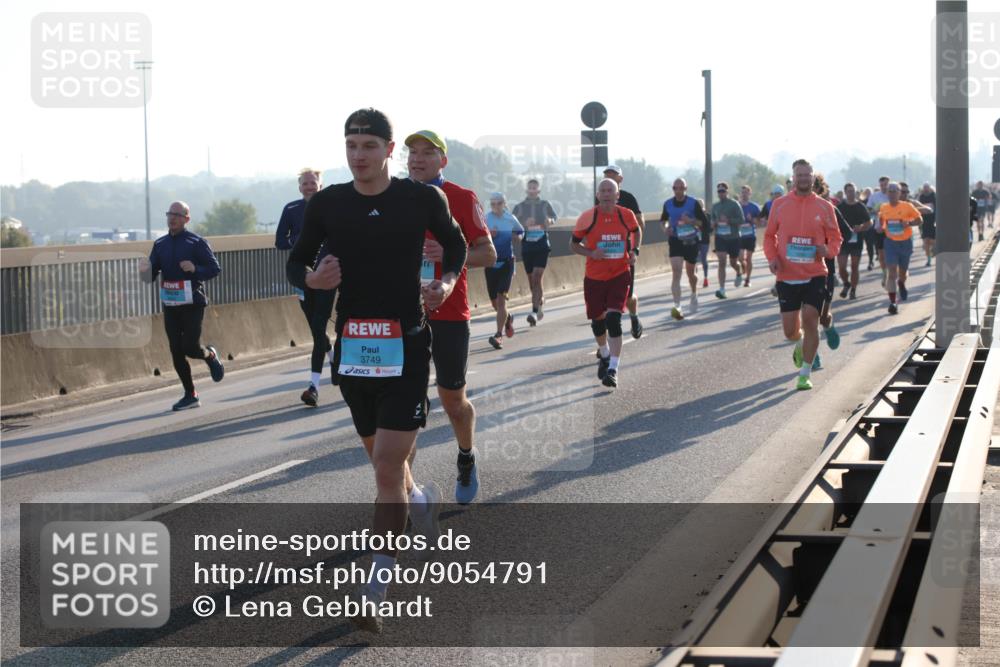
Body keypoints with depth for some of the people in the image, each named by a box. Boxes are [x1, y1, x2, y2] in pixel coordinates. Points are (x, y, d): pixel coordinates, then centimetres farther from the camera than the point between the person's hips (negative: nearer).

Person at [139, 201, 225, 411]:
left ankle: (211, 356, 25)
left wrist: (195, 269, -24)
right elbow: (151, 275, 8)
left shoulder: (197, 242, -5)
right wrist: (144, 271, -15)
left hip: (192, 304, -5)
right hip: (170, 305, 5)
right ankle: (190, 395, 12)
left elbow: (215, 268, -6)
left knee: (190, 347, -11)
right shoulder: (160, 244, 9)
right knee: (176, 352, 2)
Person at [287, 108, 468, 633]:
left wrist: (447, 282, -5)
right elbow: (295, 262, 11)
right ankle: (423, 501, 53)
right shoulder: (326, 204, 1)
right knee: (384, 460, 17)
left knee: (388, 469, -11)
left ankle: (374, 594, -7)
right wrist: (312, 279, -12)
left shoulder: (422, 199, -4)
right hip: (351, 348, 4)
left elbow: (456, 244, 14)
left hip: (405, 347, -3)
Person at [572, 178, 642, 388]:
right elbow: (573, 245, 1)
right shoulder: (587, 218, -8)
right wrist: (591, 253, -17)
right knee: (598, 321, 13)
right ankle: (604, 355, 44)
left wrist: (635, 251, 0)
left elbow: (636, 231, 18)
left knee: (614, 320, -17)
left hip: (619, 275, -1)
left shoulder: (627, 216, -4)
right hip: (594, 277, 1)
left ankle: (613, 369, -16)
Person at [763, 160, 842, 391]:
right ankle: (800, 344, 42)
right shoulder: (779, 205, 4)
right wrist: (772, 257, -6)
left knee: (809, 319, -14)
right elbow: (769, 236, 11)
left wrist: (828, 249, -13)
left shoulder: (824, 207, 2)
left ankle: (805, 374, -2)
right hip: (787, 276, 1)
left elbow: (835, 238, 9)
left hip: (815, 275, -1)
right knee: (790, 330, 3)